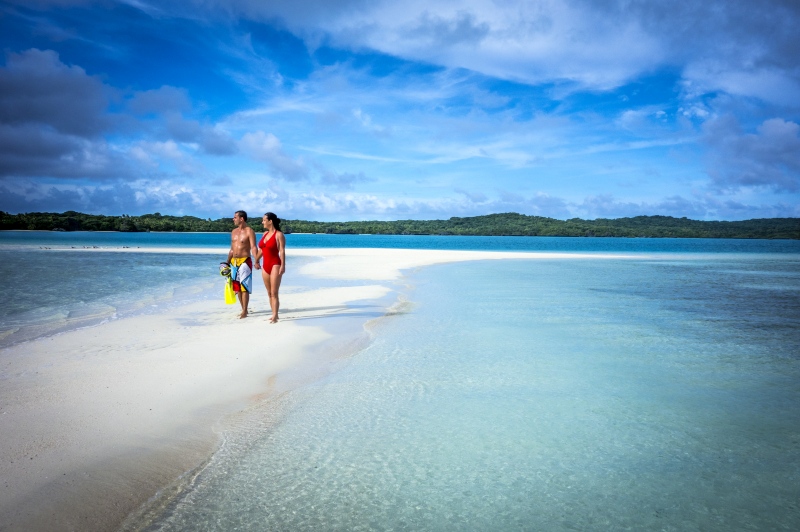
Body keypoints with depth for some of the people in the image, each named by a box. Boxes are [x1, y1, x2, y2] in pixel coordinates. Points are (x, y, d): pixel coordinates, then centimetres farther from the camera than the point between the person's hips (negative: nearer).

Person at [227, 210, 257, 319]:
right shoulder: (234, 232, 14)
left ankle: (244, 312, -5)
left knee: (244, 287, -7)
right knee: (237, 287, 9)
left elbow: (253, 247, -17)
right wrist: (227, 263, 19)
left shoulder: (249, 231, -7)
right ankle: (244, 310, 17)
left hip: (244, 262, -7)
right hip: (234, 262, 7)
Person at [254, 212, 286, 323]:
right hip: (266, 266, 8)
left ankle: (274, 316, -6)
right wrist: (256, 261, 26)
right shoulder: (265, 233, 13)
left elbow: (282, 251, -15)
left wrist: (283, 266, -21)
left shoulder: (279, 234, -9)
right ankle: (274, 315, 15)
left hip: (275, 265, -8)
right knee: (269, 292, 9)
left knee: (274, 293, -8)